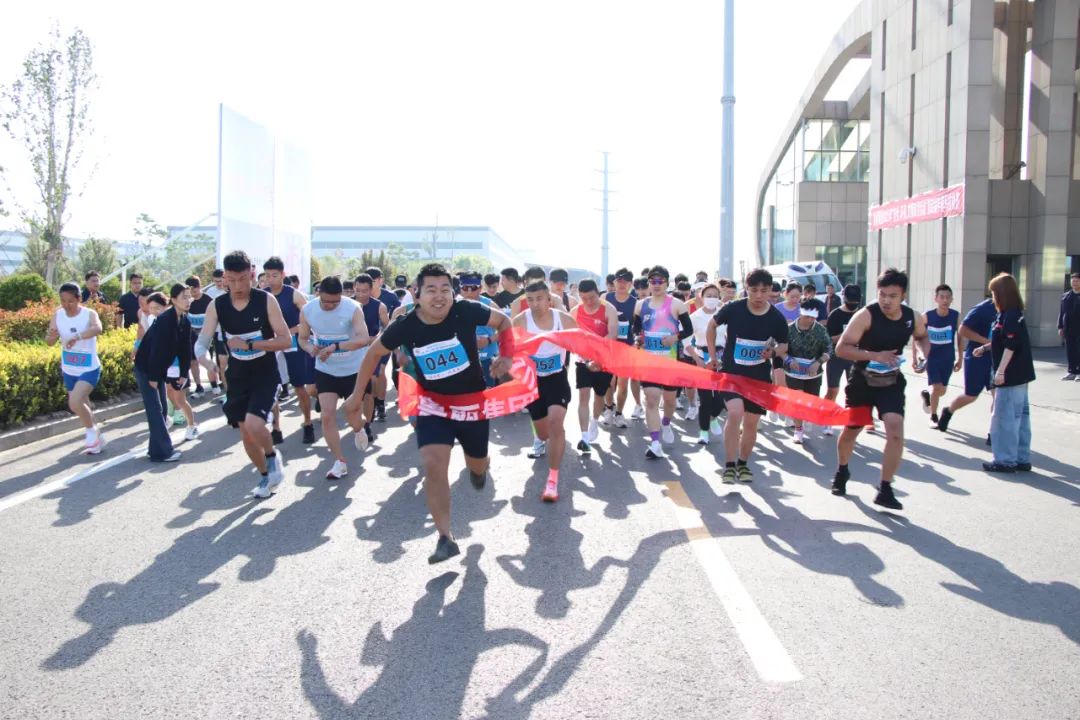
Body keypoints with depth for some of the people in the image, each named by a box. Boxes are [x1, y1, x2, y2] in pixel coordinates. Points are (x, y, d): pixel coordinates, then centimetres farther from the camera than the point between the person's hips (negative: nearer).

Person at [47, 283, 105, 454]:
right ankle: (97, 437, 34)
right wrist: (52, 336, -26)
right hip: (69, 370, 6)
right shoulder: (57, 315, -2)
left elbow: (97, 328, -38)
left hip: (89, 369, -6)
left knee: (75, 402, -21)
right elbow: (49, 342, -2)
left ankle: (92, 432, 4)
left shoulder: (89, 314, -16)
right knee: (82, 405, 15)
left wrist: (77, 337, -53)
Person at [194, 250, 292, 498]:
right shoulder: (217, 306, -6)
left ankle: (273, 457, 8)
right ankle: (266, 476, 34)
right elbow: (203, 341, -10)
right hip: (237, 378, 4)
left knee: (254, 425, -24)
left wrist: (249, 344, -23)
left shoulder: (266, 300, -14)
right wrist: (203, 359, -33)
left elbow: (286, 340, -15)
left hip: (266, 376, -4)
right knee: (246, 433, 11)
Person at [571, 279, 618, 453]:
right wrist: (586, 358, -9)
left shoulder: (609, 310, -12)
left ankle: (594, 423, 44)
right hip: (583, 360, 1)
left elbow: (613, 335, -23)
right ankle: (584, 437, -15)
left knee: (599, 395, 16)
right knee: (583, 395, -12)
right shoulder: (575, 312, -3)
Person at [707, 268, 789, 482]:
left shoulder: (776, 318, -8)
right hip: (731, 372, -2)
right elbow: (712, 325, 5)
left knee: (751, 423, 9)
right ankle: (729, 465, -10)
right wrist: (713, 356, 3)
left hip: (759, 377, 3)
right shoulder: (733, 308, -13)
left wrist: (774, 352, -16)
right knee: (735, 412, -23)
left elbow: (784, 345, 7)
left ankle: (743, 463, 31)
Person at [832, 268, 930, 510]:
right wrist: (874, 356, -32)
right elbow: (841, 348, -22)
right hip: (862, 381, -2)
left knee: (895, 430, -17)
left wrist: (926, 354, -3)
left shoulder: (914, 317, -6)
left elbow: (922, 336, 18)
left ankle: (885, 490, -5)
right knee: (850, 431, 13)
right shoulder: (866, 315, -19)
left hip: (891, 382, 2)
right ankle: (842, 472, 43)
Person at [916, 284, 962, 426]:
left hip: (948, 359, 3)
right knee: (937, 387, -11)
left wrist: (960, 358, 5)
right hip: (931, 357, -2)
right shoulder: (927, 316, -13)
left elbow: (959, 337, 4)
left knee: (941, 391, 10)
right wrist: (914, 357, -6)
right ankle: (933, 417, 11)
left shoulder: (955, 316, -8)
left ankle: (926, 393, 45)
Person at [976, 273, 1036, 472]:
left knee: (1004, 418, -4)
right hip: (1019, 375, 10)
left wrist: (1000, 371, -21)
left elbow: (1010, 346, -22)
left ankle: (1006, 460, 1)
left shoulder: (1010, 316, -17)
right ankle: (1022, 459, 19)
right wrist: (985, 348, 25)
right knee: (1020, 416, 13)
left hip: (1011, 376, -10)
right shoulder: (1014, 314, 12)